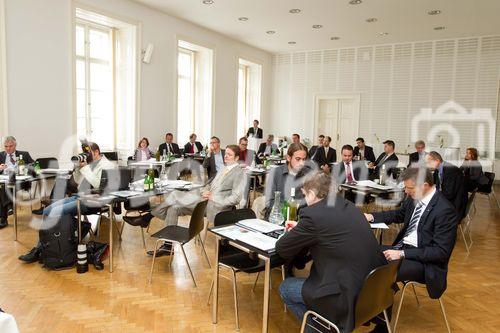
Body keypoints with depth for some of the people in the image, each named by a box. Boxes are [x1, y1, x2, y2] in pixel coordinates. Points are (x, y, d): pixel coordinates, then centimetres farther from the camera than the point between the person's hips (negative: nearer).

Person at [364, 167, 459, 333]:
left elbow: (441, 252, -21)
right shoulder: (414, 198, 2)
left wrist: (402, 254, -24)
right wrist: (372, 216, 6)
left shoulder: (445, 210, -21)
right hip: (402, 247, 8)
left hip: (423, 259, -8)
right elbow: (399, 215, 22)